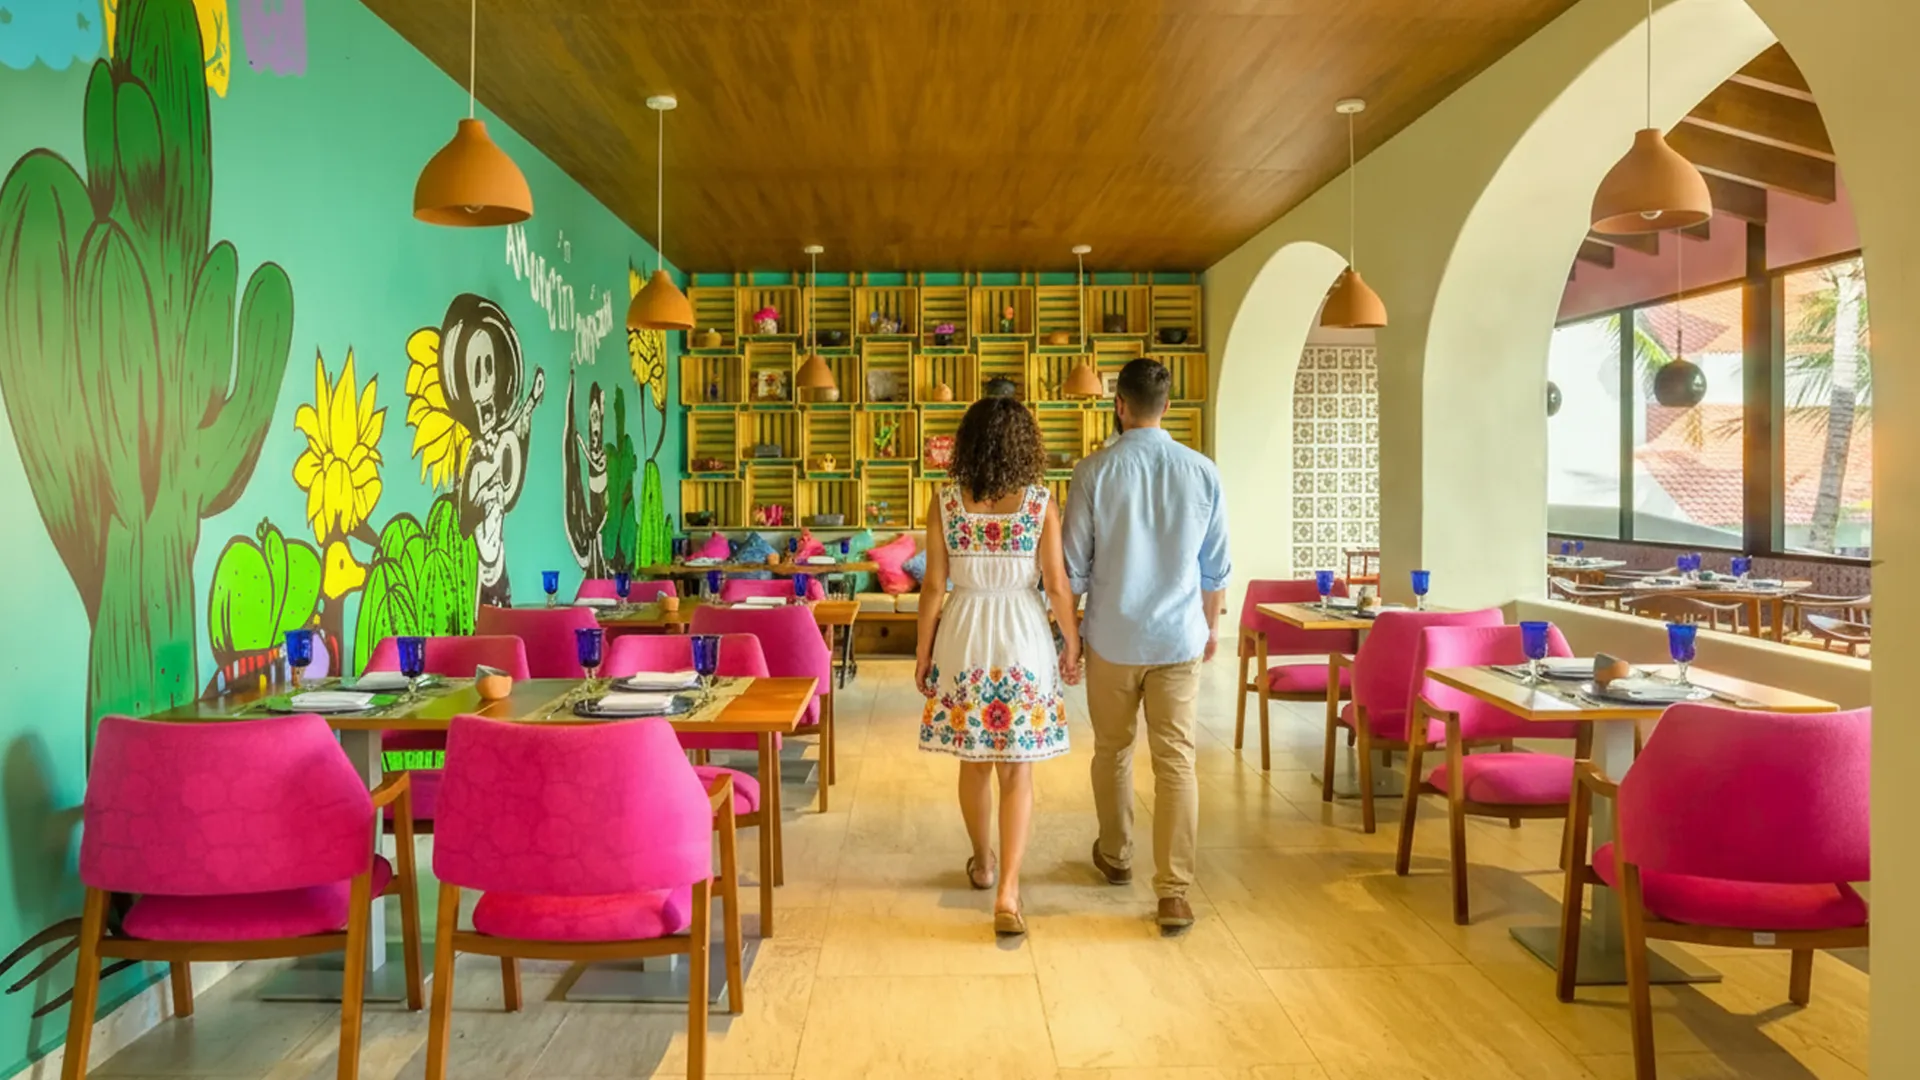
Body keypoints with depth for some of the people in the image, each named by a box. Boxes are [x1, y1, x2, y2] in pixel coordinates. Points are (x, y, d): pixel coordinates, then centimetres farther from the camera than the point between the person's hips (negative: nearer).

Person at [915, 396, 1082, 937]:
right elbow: (1057, 586, -6)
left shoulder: (945, 502, -6)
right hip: (1022, 639, -1)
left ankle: (982, 864, 35)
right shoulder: (1040, 503, -9)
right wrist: (1072, 644, 8)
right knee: (1017, 769, 4)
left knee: (974, 762, 17)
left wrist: (923, 653, 7)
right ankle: (1007, 891, -3)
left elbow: (934, 586, -3)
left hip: (964, 637, 1)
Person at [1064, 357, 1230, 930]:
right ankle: (1174, 893, -1)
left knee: (1112, 751, 18)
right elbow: (1215, 567, 4)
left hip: (1112, 639, -1)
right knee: (1176, 760, 2)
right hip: (1179, 638, 1)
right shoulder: (1202, 472, -3)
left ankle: (1116, 857, 37)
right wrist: (1212, 624, 20)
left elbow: (1073, 566, -6)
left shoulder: (1095, 471, -9)